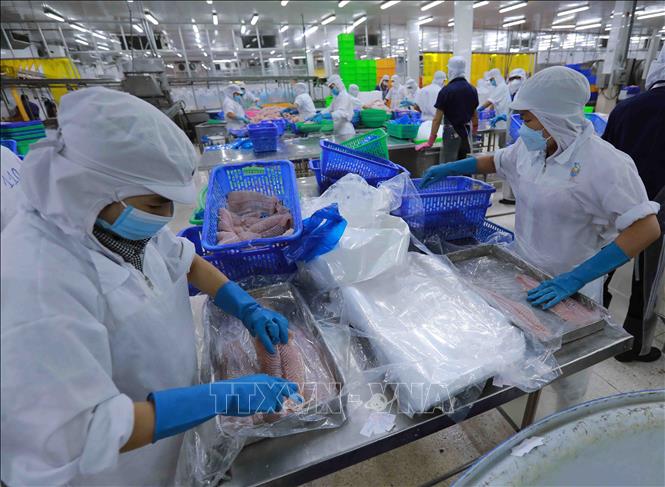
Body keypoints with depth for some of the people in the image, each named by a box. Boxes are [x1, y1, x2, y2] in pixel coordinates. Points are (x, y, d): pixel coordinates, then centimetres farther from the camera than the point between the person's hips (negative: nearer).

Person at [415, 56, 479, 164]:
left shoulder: (446, 90, -12)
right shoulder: (472, 89, 5)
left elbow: (438, 118, -14)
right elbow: (474, 114, 14)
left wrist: (430, 141, -12)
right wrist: (475, 130, 28)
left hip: (452, 131, -6)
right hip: (466, 131, 6)